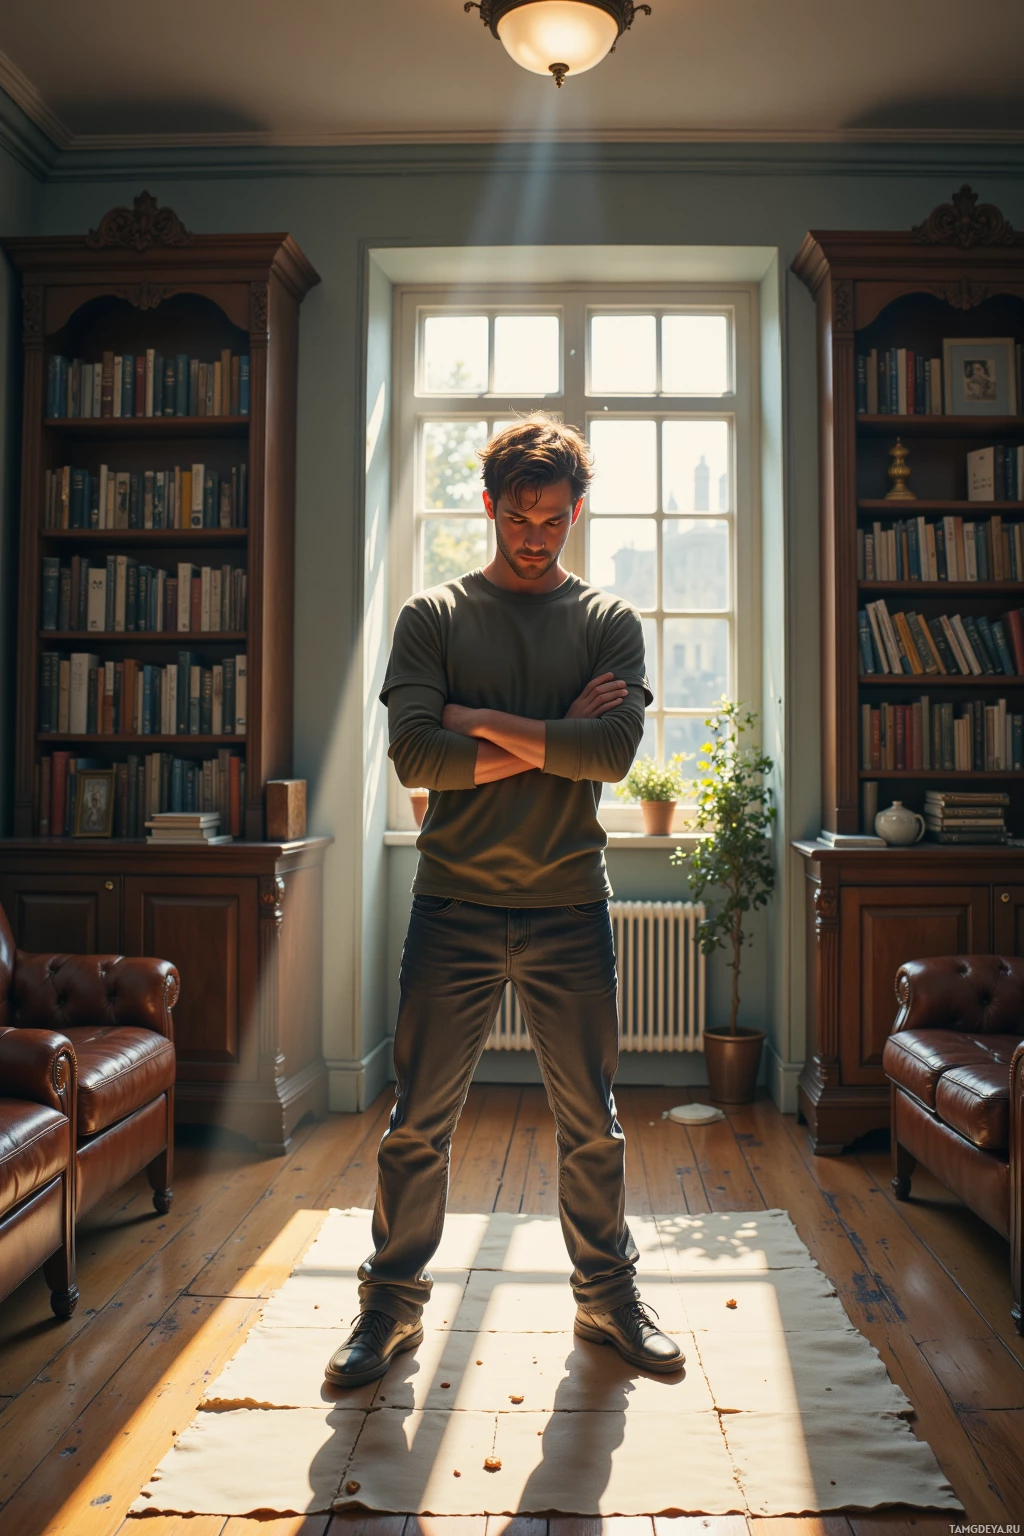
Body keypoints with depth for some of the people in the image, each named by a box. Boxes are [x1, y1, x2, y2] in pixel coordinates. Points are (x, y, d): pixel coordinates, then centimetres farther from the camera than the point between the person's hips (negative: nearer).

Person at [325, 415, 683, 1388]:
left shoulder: (610, 622, 7)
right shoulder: (433, 616, 4)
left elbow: (615, 752, -10)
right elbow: (415, 756, -10)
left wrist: (484, 722, -9)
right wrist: (554, 739, -10)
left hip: (570, 905, 1)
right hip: (454, 903, 0)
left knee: (590, 1121, 12)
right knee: (418, 1123, 7)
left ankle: (608, 1297, 31)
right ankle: (392, 1306, 25)